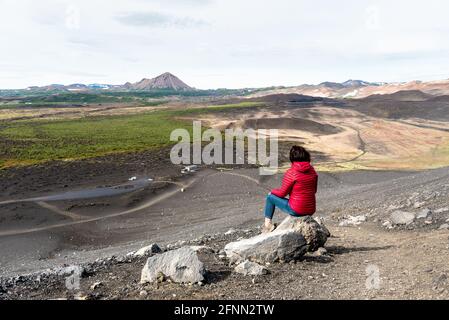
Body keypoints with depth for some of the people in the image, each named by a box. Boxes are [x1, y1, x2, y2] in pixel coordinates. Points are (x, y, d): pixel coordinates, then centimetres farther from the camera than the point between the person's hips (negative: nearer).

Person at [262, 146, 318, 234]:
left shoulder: (291, 173, -16)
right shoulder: (313, 171, 2)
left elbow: (282, 193, -9)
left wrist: (272, 192, 12)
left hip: (296, 210, -6)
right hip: (311, 211, 6)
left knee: (270, 197, 12)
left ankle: (267, 224, 13)